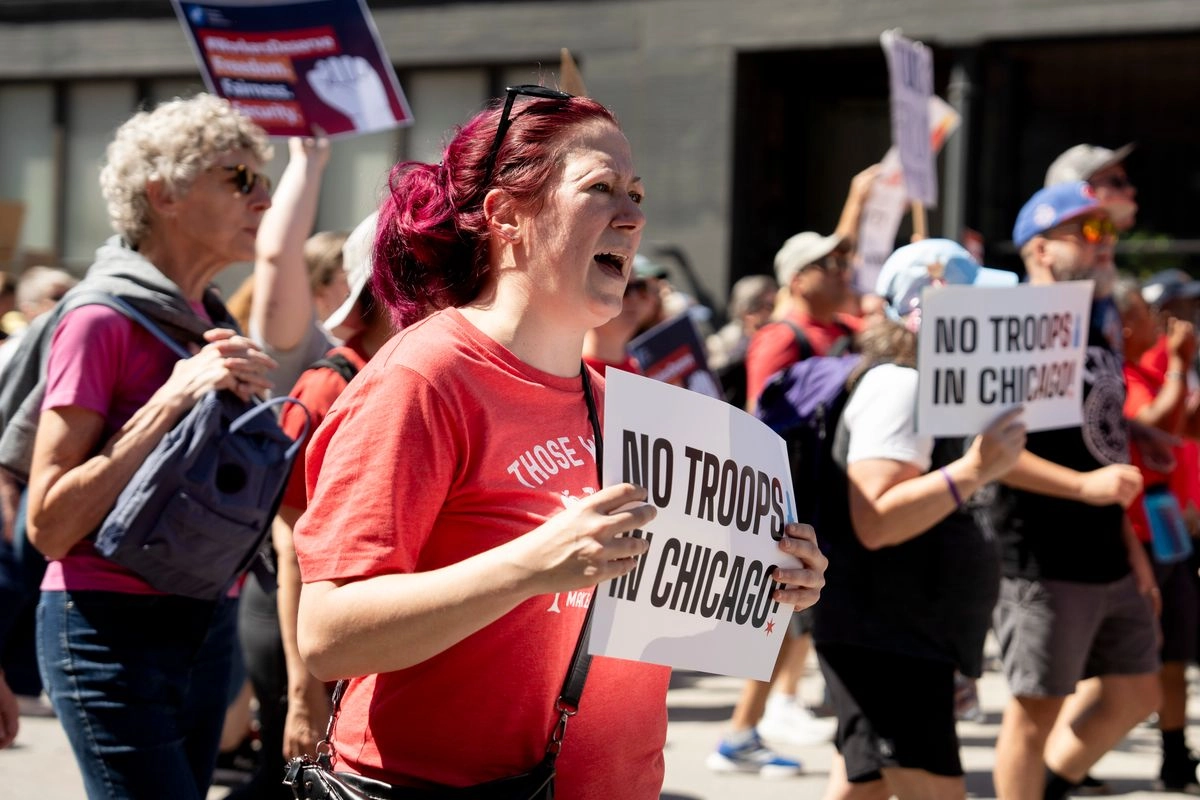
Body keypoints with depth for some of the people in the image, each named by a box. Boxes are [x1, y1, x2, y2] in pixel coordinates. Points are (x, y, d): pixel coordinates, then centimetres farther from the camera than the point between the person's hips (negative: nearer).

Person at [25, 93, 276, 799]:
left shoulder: (209, 323, 12)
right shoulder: (103, 319, -10)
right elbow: (48, 525, -16)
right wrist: (170, 402, -21)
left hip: (206, 627, 8)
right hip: (115, 628, -8)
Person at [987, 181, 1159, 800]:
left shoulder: (1094, 332, 15)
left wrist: (1129, 543, 17)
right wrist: (1082, 485, -24)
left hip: (1108, 560, 9)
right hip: (1042, 560, -9)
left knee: (1135, 693, 14)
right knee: (1038, 706, 0)